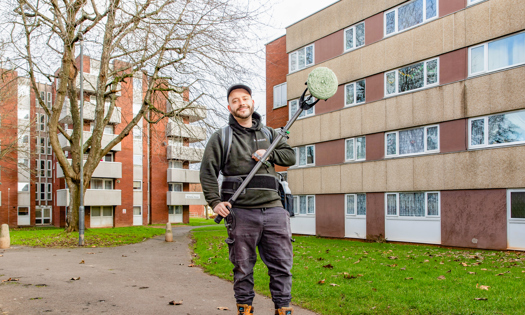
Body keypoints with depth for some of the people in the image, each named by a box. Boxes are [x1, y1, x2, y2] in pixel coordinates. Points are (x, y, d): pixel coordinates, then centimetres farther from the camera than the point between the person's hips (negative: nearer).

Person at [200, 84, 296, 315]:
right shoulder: (221, 137, 7)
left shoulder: (269, 134, 18)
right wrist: (215, 201, -9)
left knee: (282, 265, 3)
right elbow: (208, 171, 3)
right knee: (242, 267, 6)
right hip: (241, 212, -2)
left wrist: (269, 154, -1)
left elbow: (291, 156, 18)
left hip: (273, 209, 3)